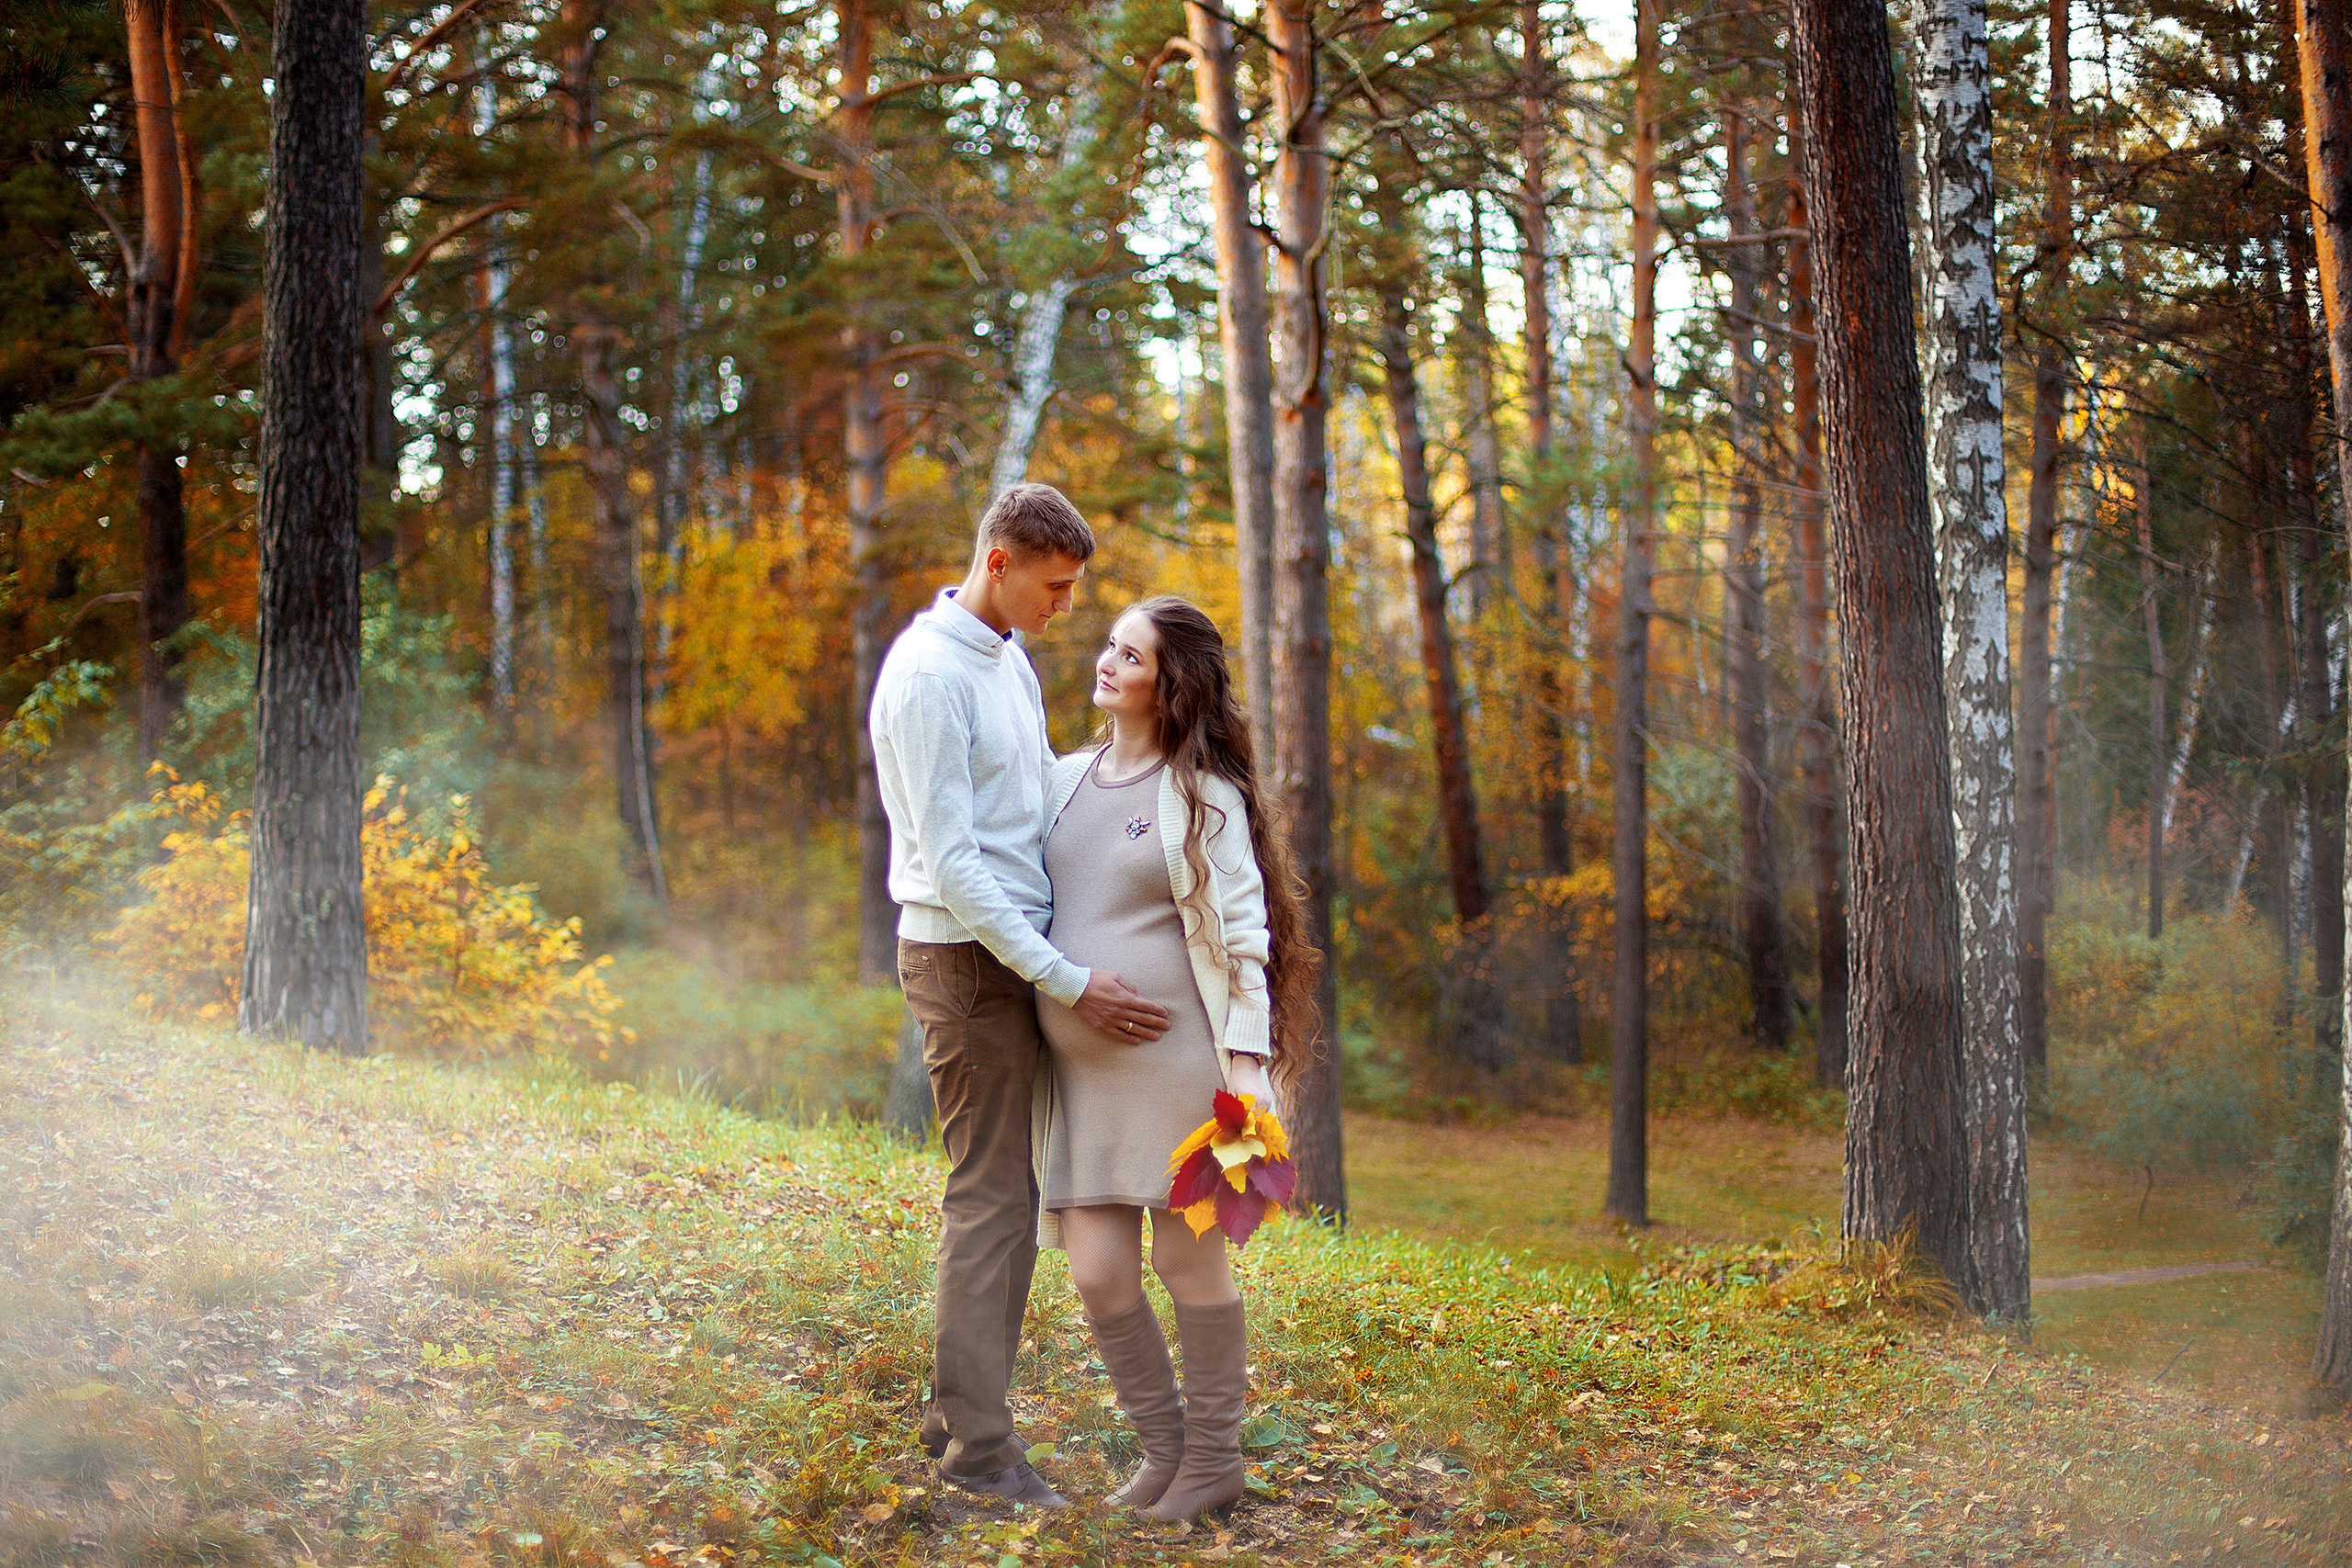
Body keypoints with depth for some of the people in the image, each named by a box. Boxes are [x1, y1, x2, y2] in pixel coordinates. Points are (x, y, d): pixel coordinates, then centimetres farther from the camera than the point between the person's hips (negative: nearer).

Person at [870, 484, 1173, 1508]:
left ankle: (961, 1414, 19)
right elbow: (950, 859, -21)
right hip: (967, 959, -9)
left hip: (1021, 953, 9)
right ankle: (978, 1443, -1)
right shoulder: (929, 675, -17)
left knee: (1011, 1191, 11)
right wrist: (1069, 982, -22)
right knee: (990, 1194, -7)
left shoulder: (1010, 657, 13)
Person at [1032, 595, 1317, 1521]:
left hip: (1175, 1055, -5)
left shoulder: (1203, 794, -4)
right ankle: (1163, 1448, 19)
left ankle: (1214, 1461, 17)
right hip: (1080, 1065, 5)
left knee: (1187, 1259, 2)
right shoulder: (1067, 780, 13)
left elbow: (1239, 930, -7)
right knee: (1098, 1270, 1)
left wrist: (1246, 1056, -14)